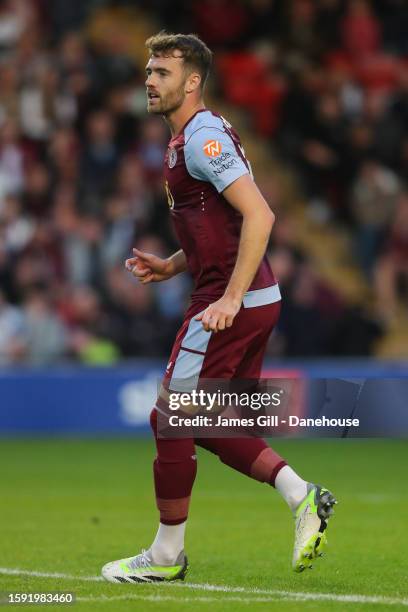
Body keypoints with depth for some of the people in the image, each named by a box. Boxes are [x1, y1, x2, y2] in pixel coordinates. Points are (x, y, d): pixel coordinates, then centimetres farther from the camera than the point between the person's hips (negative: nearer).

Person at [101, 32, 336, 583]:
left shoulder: (202, 138, -15)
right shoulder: (190, 138, 17)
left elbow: (259, 216, -24)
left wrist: (230, 299, -26)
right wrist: (171, 266, 15)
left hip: (232, 305, -10)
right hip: (253, 301, 10)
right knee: (210, 425, 14)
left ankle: (166, 557, 7)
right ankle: (301, 494, 4)